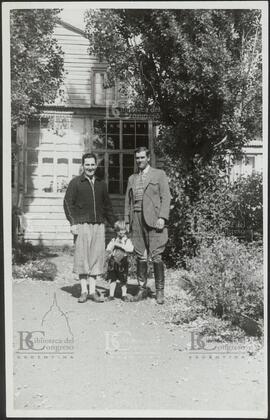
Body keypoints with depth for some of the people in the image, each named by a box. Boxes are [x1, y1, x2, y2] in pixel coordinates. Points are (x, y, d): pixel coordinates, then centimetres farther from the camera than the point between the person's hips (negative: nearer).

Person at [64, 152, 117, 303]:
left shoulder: (101, 184, 16)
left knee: (96, 256, 3)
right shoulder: (75, 183, 4)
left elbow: (107, 206, 22)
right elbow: (68, 203, -1)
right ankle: (84, 291, 7)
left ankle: (93, 291, 11)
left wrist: (114, 222, 15)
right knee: (82, 257, -2)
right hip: (82, 224, -3)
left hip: (98, 225, 4)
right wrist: (73, 222, -11)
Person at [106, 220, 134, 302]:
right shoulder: (114, 240, 10)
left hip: (123, 262, -2)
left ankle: (124, 295, 16)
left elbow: (130, 249, -17)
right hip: (113, 261, 2)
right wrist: (113, 244, -9)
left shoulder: (127, 240, 0)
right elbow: (107, 249, 7)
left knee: (123, 280, 3)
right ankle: (111, 295, 17)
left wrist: (120, 245, -21)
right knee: (112, 279, 7)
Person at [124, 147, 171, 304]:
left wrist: (162, 217, -12)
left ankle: (160, 291, 3)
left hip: (153, 219, -4)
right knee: (140, 257, 5)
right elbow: (128, 201, 20)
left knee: (156, 256, -6)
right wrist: (127, 222, 11)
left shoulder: (159, 174, 7)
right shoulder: (132, 178, 20)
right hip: (137, 220, 4)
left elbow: (166, 197, -1)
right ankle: (142, 289, 14)